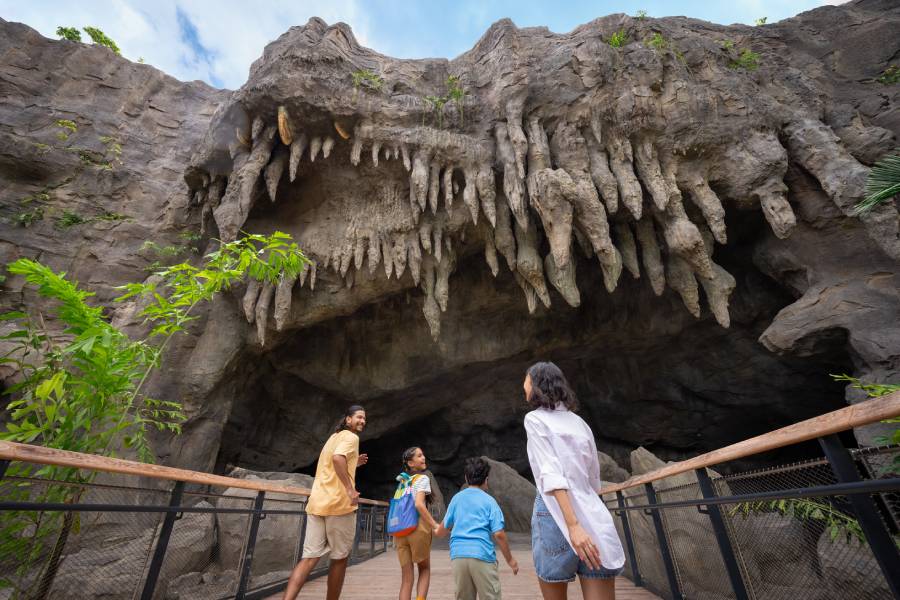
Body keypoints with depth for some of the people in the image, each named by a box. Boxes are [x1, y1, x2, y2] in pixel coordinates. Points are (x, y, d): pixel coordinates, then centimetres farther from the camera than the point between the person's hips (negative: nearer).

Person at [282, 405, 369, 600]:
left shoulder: (334, 437, 23)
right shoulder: (351, 437, -5)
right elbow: (338, 458, -26)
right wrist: (350, 489, -25)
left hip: (317, 502, 8)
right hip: (339, 503, -8)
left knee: (310, 557, 5)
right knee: (340, 557, 9)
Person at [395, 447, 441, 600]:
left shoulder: (403, 481, 17)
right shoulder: (423, 478, -4)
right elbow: (419, 504, -17)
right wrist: (435, 526, -18)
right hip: (417, 528, -5)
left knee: (406, 577, 10)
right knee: (424, 569, 16)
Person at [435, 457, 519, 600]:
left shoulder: (456, 498, 12)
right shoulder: (489, 501, 1)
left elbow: (441, 531, 17)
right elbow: (499, 534, -5)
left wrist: (438, 530, 40)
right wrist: (510, 559, 8)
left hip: (457, 555, 4)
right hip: (482, 556, -4)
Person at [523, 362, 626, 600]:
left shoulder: (535, 419, -1)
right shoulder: (579, 422, 17)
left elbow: (551, 474, -13)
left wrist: (572, 525, -19)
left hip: (556, 513, -5)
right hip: (593, 516, 5)